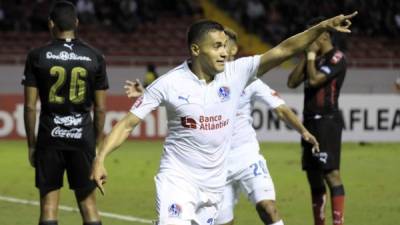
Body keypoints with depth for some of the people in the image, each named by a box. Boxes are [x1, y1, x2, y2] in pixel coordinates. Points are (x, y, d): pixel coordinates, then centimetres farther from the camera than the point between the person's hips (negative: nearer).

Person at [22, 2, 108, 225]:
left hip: (50, 138, -1)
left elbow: (30, 107, -3)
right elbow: (100, 109, 3)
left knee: (49, 205, 3)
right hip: (83, 136, 1)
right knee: (88, 204, 7)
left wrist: (32, 144, 6)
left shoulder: (38, 56, -3)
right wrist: (96, 144, 12)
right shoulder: (94, 57, 1)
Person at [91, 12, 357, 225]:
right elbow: (128, 123, -8)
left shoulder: (236, 73, -4)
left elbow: (283, 50, -9)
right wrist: (100, 158, -20)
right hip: (177, 177, -4)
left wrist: (322, 27, -20)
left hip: (214, 182, 4)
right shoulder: (168, 83, -10)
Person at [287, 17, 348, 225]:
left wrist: (311, 56, -7)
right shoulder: (316, 58, 17)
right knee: (313, 176, 11)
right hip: (310, 121, 9)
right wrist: (306, 57, 5)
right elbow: (292, 82, 12)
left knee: (331, 173, -15)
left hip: (327, 120, -9)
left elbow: (314, 79, -20)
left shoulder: (336, 58, -9)